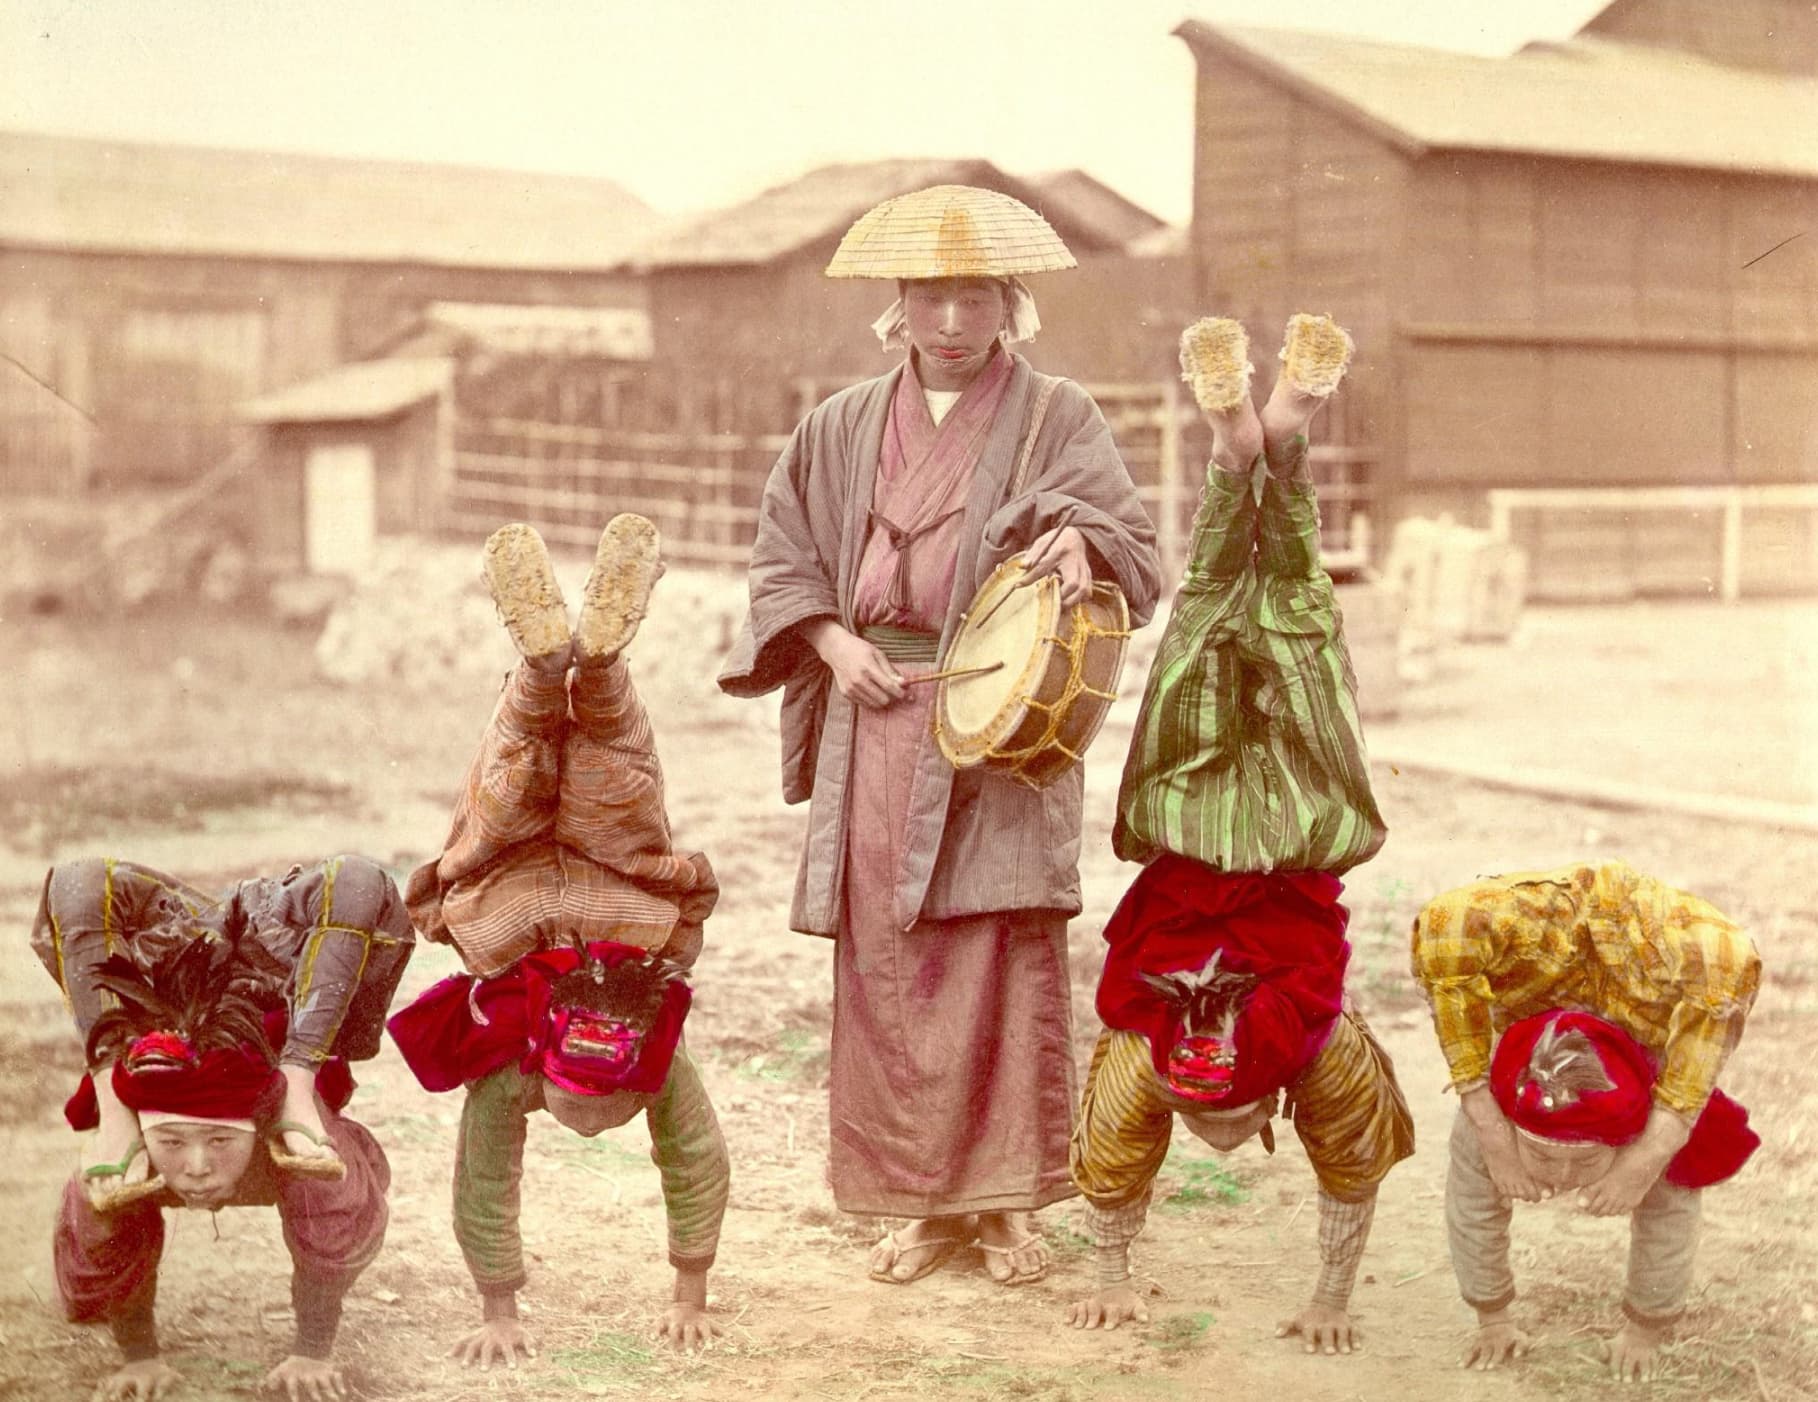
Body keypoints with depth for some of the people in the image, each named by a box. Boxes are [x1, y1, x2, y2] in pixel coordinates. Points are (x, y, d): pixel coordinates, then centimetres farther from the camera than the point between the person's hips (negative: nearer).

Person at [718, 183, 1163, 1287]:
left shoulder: (1055, 418, 5)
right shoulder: (845, 428, 14)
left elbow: (1128, 535, -6)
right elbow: (785, 555, 17)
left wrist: (1079, 542, -29)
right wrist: (836, 643, -1)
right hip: (877, 722, 3)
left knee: (1005, 950, -7)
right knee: (886, 955, 1)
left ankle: (1007, 1197, 4)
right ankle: (924, 1197, 11)